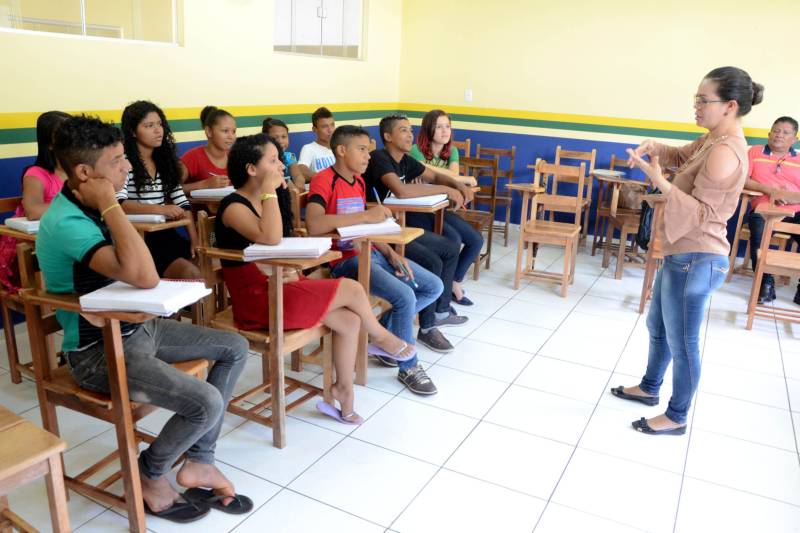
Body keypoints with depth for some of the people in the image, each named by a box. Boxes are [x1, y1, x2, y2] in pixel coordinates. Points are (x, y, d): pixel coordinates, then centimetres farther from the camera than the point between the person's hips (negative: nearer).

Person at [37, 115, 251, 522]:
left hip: (135, 326, 9)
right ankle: (150, 475, 9)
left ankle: (198, 463, 11)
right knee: (206, 403, -24)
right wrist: (109, 205, -30)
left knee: (235, 348, 6)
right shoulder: (65, 223, -26)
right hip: (98, 350, -9)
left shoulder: (89, 207, 3)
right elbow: (145, 277, -38)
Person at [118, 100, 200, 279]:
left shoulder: (165, 160, 15)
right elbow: (118, 204, -20)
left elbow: (182, 203, 9)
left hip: (165, 234, 6)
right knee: (190, 273, -25)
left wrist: (195, 240, -3)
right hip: (138, 238, -6)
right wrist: (160, 209, -31)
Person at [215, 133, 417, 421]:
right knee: (352, 290, -11)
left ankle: (344, 390, 5)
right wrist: (270, 190, -23)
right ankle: (380, 336, 17)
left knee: (350, 320, -8)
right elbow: (271, 238, -33)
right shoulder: (233, 206, -15)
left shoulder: (261, 201, 11)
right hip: (257, 297, -8)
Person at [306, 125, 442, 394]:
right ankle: (408, 367, -2)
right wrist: (366, 214, -28)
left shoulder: (359, 180, 13)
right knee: (405, 297, -25)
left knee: (433, 287, 5)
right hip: (346, 259, -9)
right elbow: (313, 225, -32)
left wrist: (391, 253, 1)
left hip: (372, 253, 9)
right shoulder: (324, 180, -14)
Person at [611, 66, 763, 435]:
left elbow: (700, 214, -24)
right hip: (682, 255, 11)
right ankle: (649, 388, 43)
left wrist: (659, 181, -35)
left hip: (695, 260, -11)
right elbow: (681, 157, 23)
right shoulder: (714, 140, 8)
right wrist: (656, 148, 0)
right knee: (657, 326, 24)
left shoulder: (725, 153, -22)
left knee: (682, 342, 4)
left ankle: (676, 418, 22)